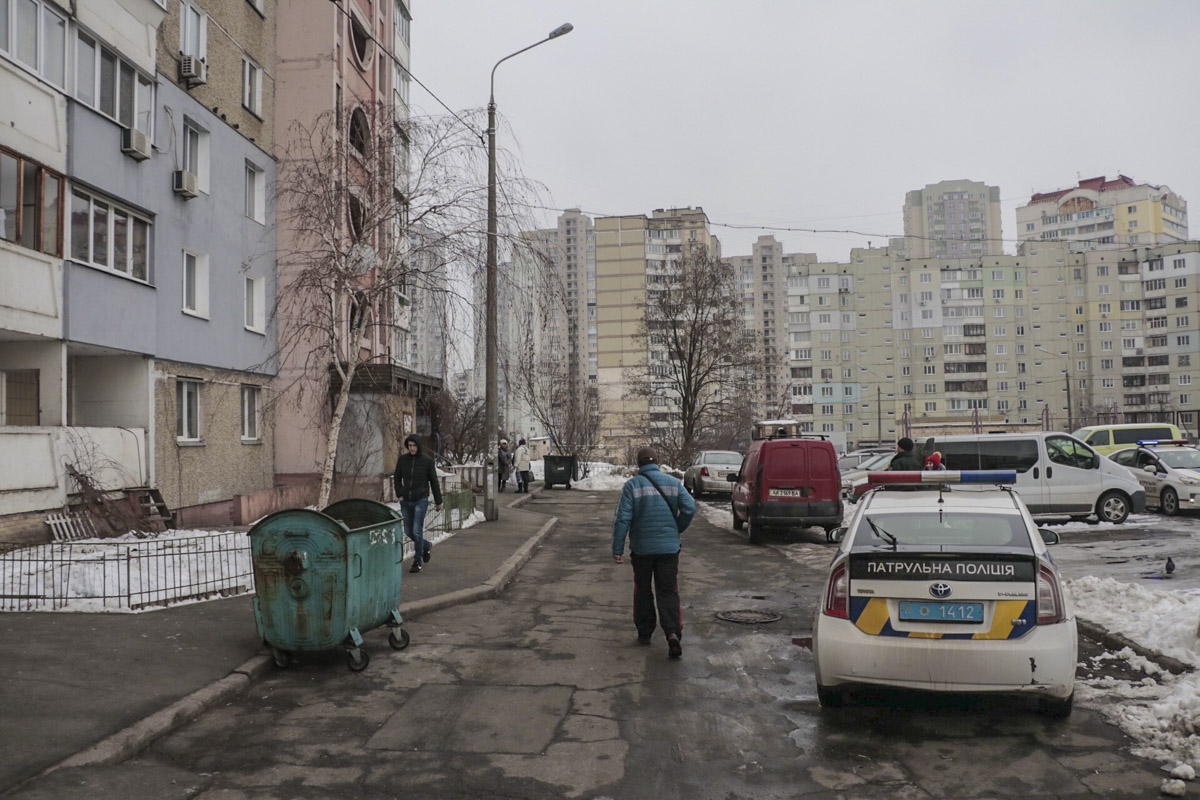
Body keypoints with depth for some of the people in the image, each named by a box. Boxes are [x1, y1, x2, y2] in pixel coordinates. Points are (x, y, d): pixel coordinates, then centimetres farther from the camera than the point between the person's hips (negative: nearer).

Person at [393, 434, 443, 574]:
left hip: (421, 500, -4)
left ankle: (417, 562, 1)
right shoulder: (402, 459, 0)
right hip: (406, 501, 4)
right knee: (408, 531, 11)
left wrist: (438, 501, 4)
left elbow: (434, 482, 0)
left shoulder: (427, 461, -7)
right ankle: (426, 547, 37)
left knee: (417, 530, -11)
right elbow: (397, 478, 12)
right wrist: (399, 494, -1)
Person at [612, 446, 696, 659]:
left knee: (643, 590, 15)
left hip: (641, 548, -1)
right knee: (667, 591, 3)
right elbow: (689, 508, -3)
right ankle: (673, 632, -15)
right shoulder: (673, 482, 2)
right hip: (669, 547, 1)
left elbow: (622, 518, -10)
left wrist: (617, 549, -7)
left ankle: (644, 632, 22)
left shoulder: (632, 485, -5)